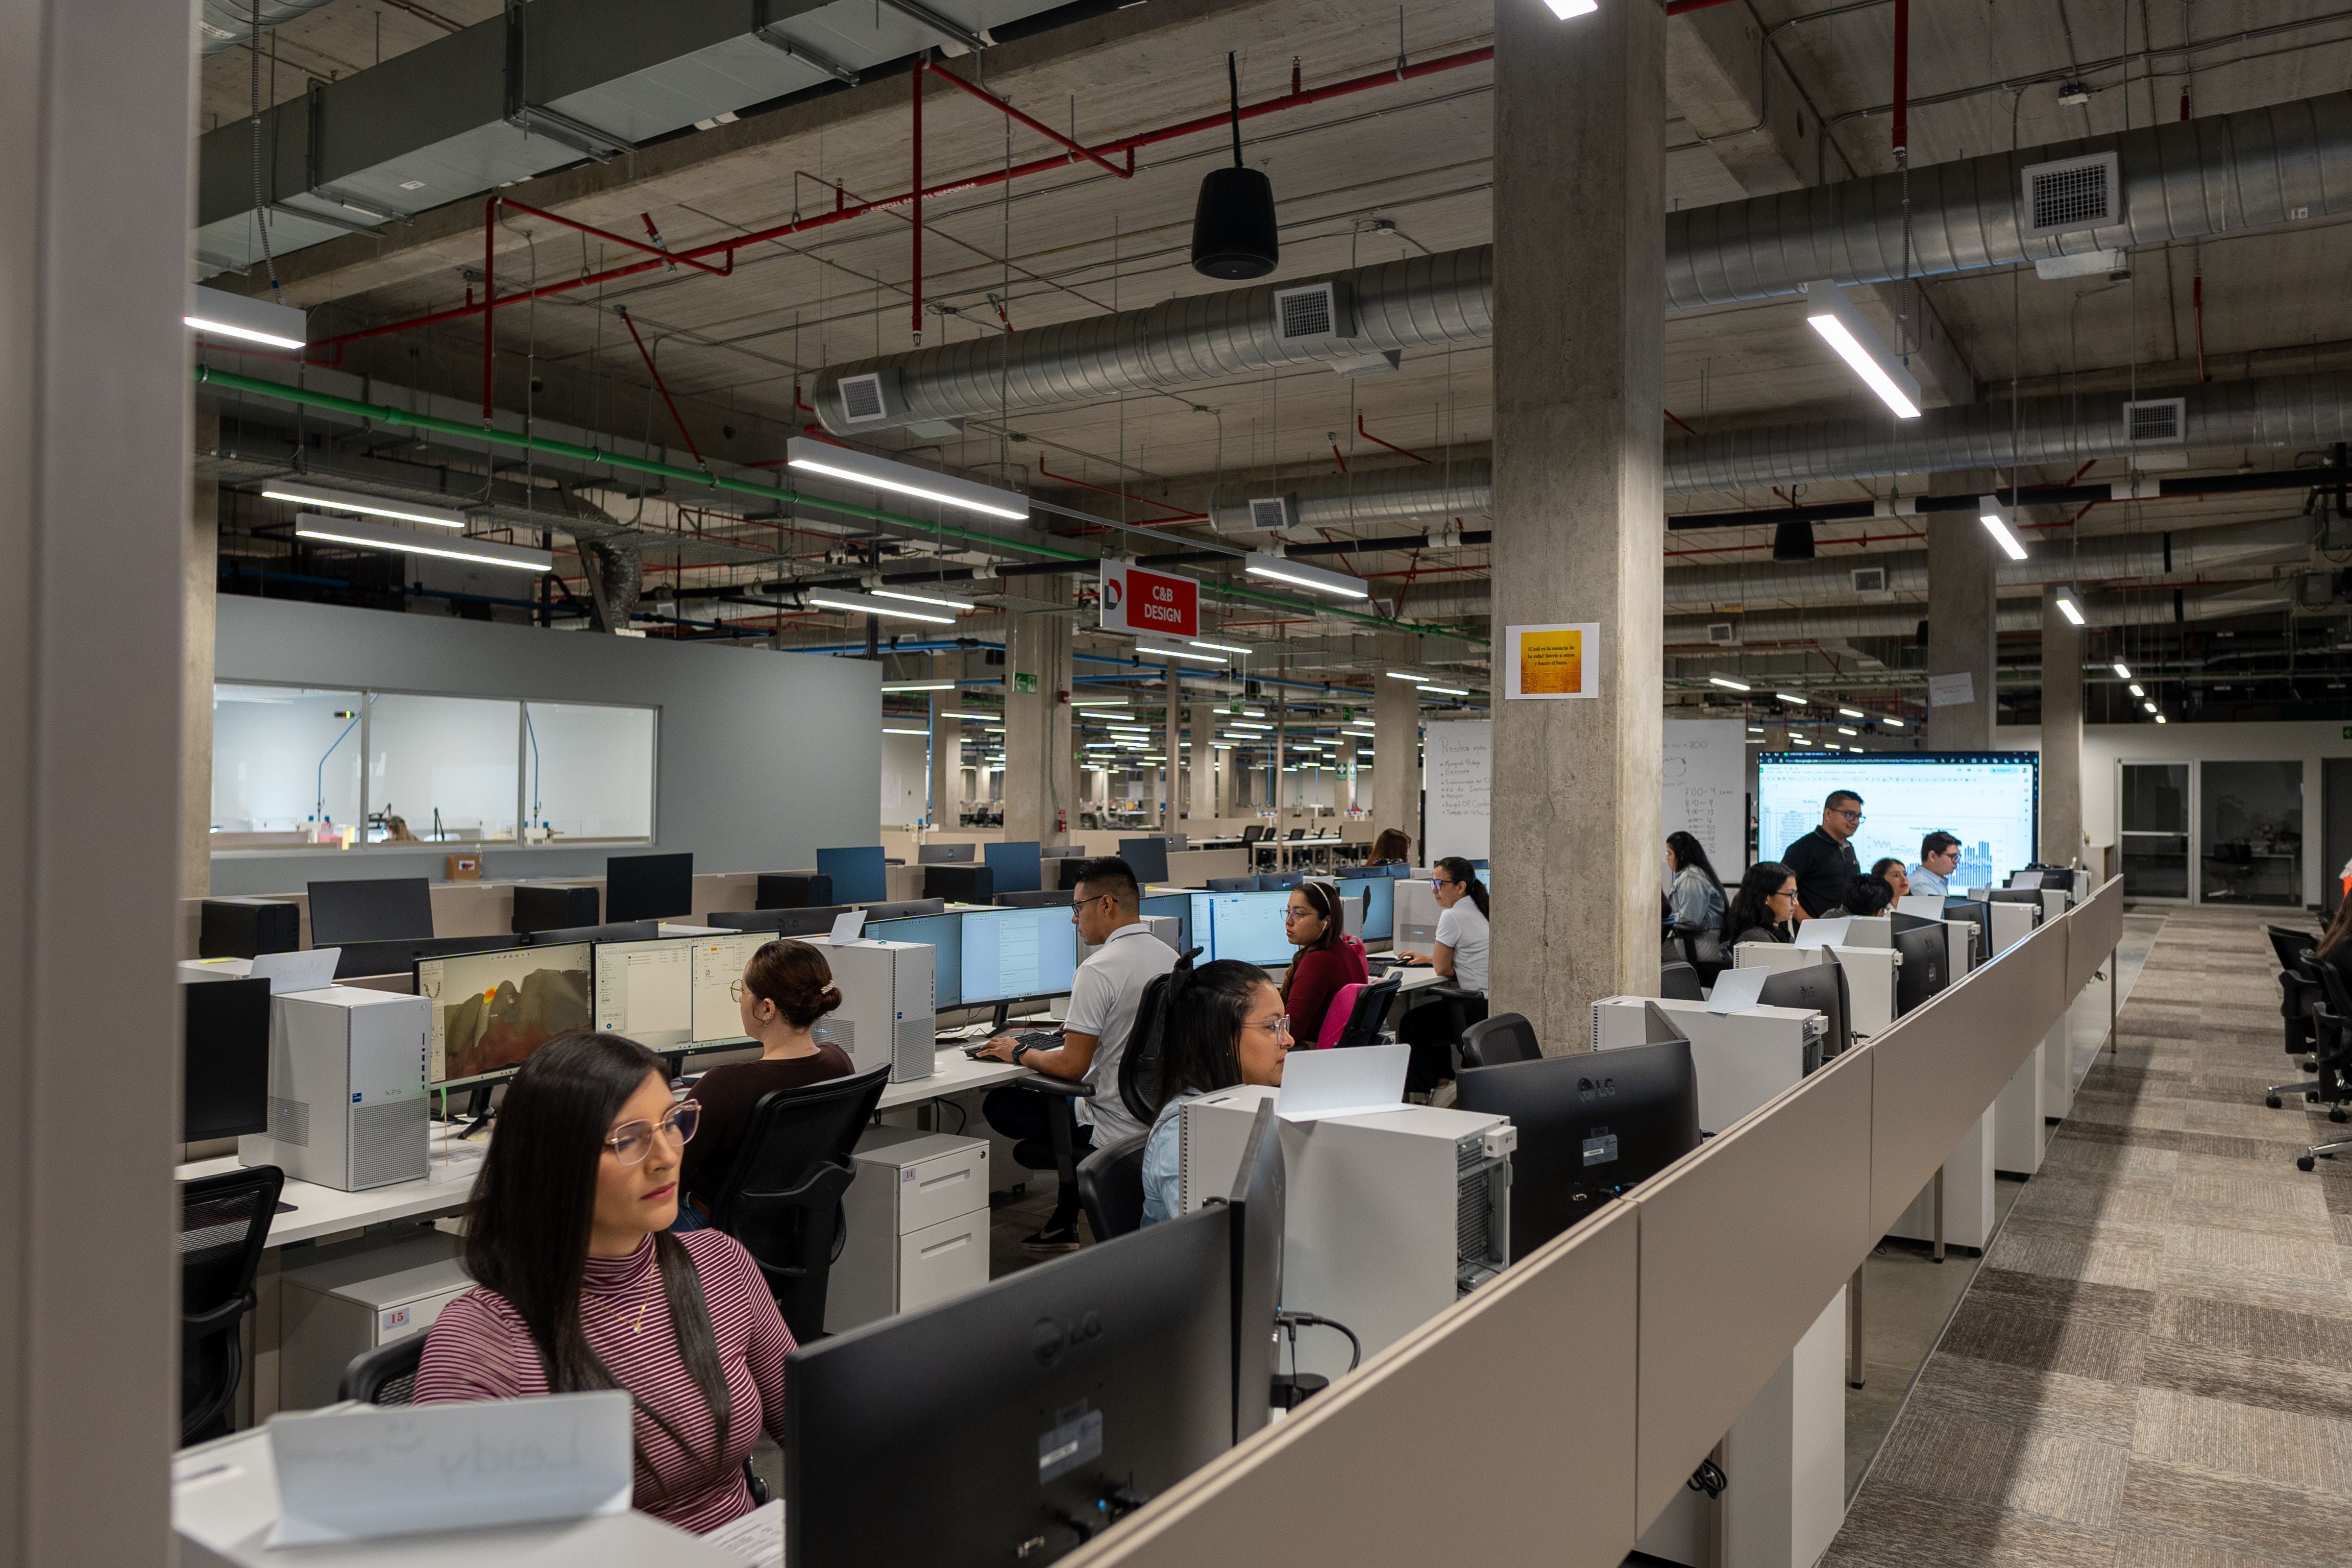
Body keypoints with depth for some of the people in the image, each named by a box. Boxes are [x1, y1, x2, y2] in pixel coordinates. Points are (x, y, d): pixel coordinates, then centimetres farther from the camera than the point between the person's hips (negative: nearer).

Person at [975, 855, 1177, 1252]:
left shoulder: (1098, 970, -20)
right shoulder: (1171, 958, 5)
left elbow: (1072, 1066, -20)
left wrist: (1018, 1053, -4)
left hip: (1117, 1133, -8)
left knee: (998, 1105, 6)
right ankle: (1064, 1224, 32)